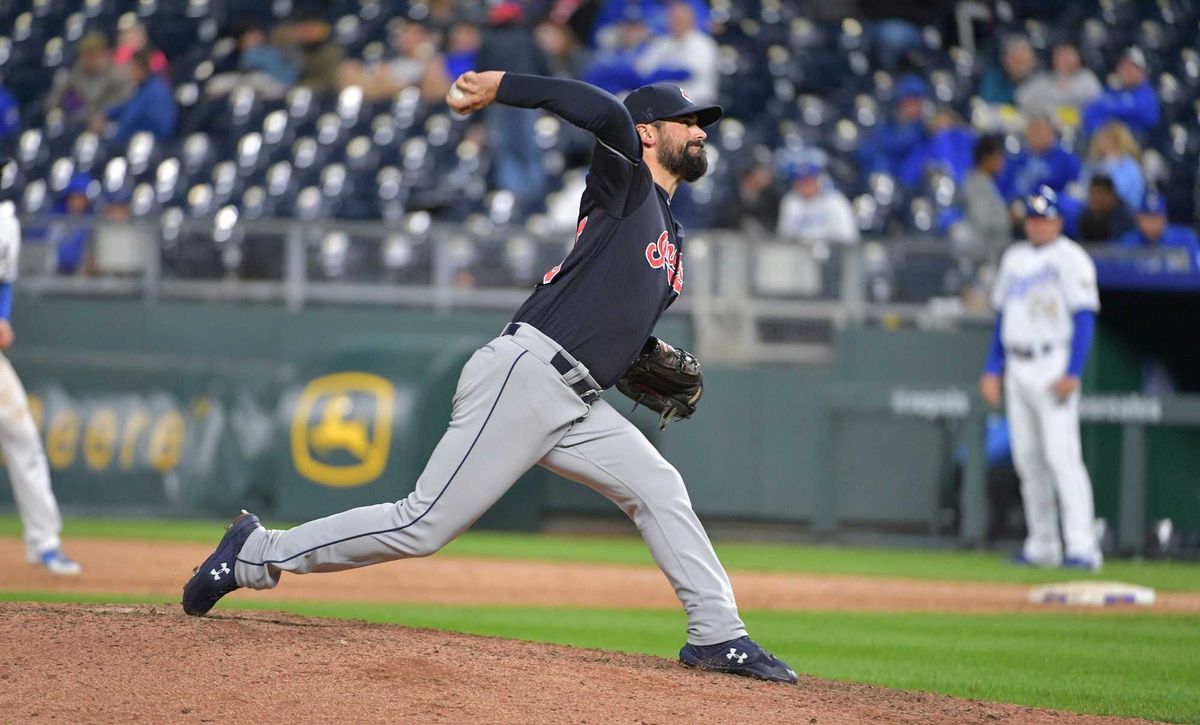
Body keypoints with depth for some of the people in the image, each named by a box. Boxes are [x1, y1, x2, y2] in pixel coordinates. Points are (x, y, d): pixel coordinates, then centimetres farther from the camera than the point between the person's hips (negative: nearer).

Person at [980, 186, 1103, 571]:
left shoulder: (1071, 259, -5)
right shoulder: (1014, 258, 16)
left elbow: (1084, 318, -10)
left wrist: (1072, 373, -18)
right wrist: (992, 369, 15)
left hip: (1053, 364, -7)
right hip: (1017, 367, 7)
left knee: (1061, 453, -15)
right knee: (1027, 459, 7)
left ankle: (1082, 546, -18)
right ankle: (1041, 546, 13)